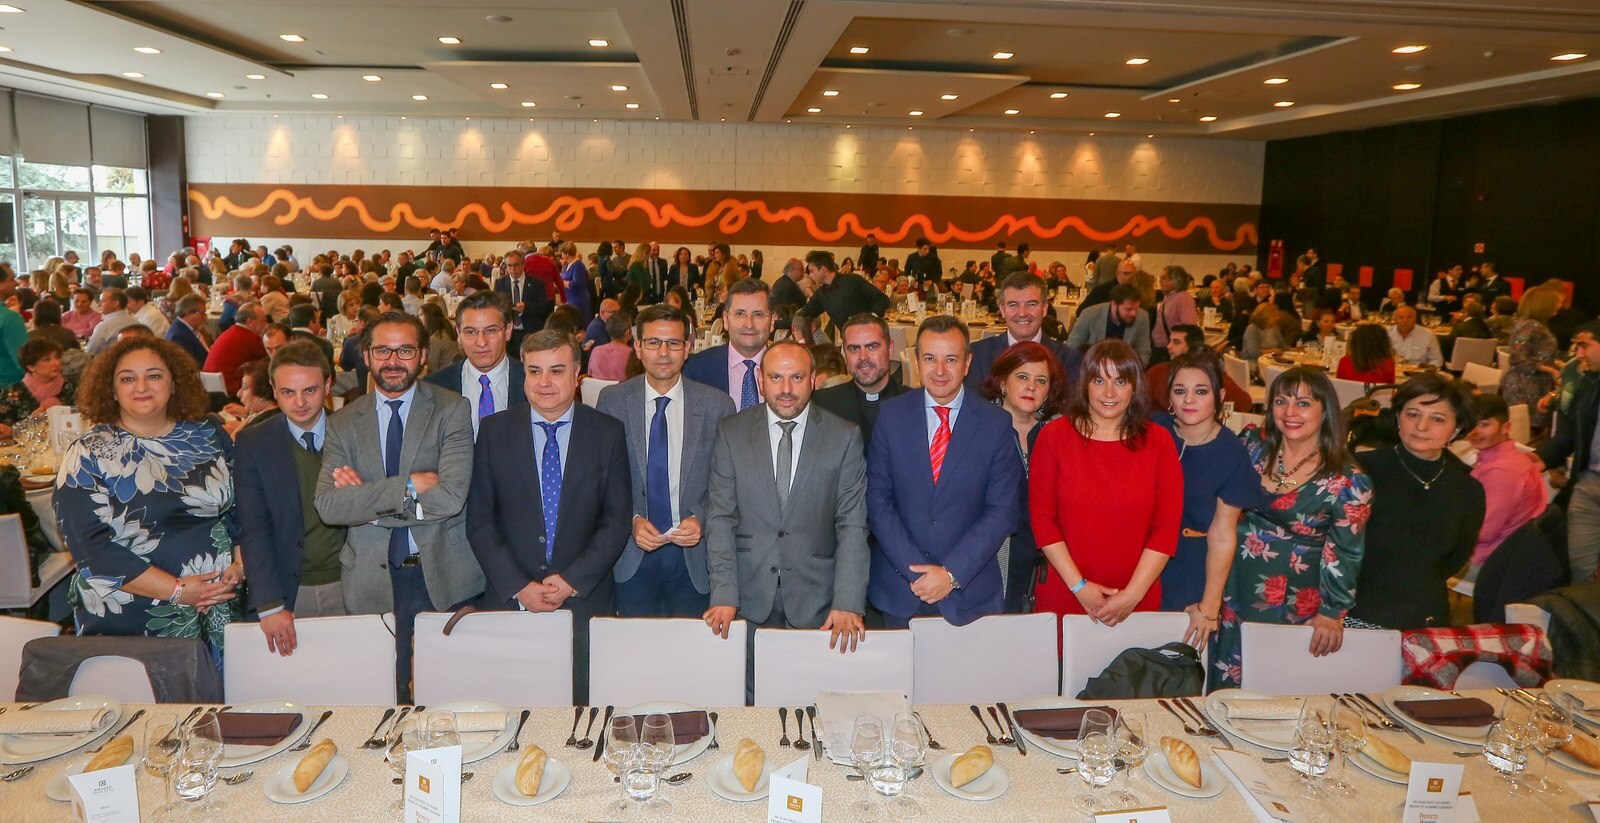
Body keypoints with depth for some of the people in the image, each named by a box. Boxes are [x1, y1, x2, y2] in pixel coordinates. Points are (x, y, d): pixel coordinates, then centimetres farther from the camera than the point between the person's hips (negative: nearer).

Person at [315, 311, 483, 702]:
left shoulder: (452, 410, -3)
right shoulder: (343, 423, 5)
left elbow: (451, 496, -16)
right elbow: (328, 505, -9)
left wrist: (367, 500, -11)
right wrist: (409, 484, -18)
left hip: (444, 576, -2)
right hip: (373, 580, 2)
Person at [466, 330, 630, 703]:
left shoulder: (608, 433, 2)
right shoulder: (495, 431, 3)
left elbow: (617, 519, 1)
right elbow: (479, 519, 1)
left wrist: (573, 581, -9)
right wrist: (518, 587, -8)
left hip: (585, 600, 0)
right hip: (509, 599, 0)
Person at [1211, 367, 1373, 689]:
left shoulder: (1348, 482, -11)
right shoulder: (1254, 443, -2)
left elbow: (1344, 553, -6)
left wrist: (1331, 613, -5)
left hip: (1294, 604, -3)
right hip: (1236, 587, 3)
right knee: (1227, 685, 12)